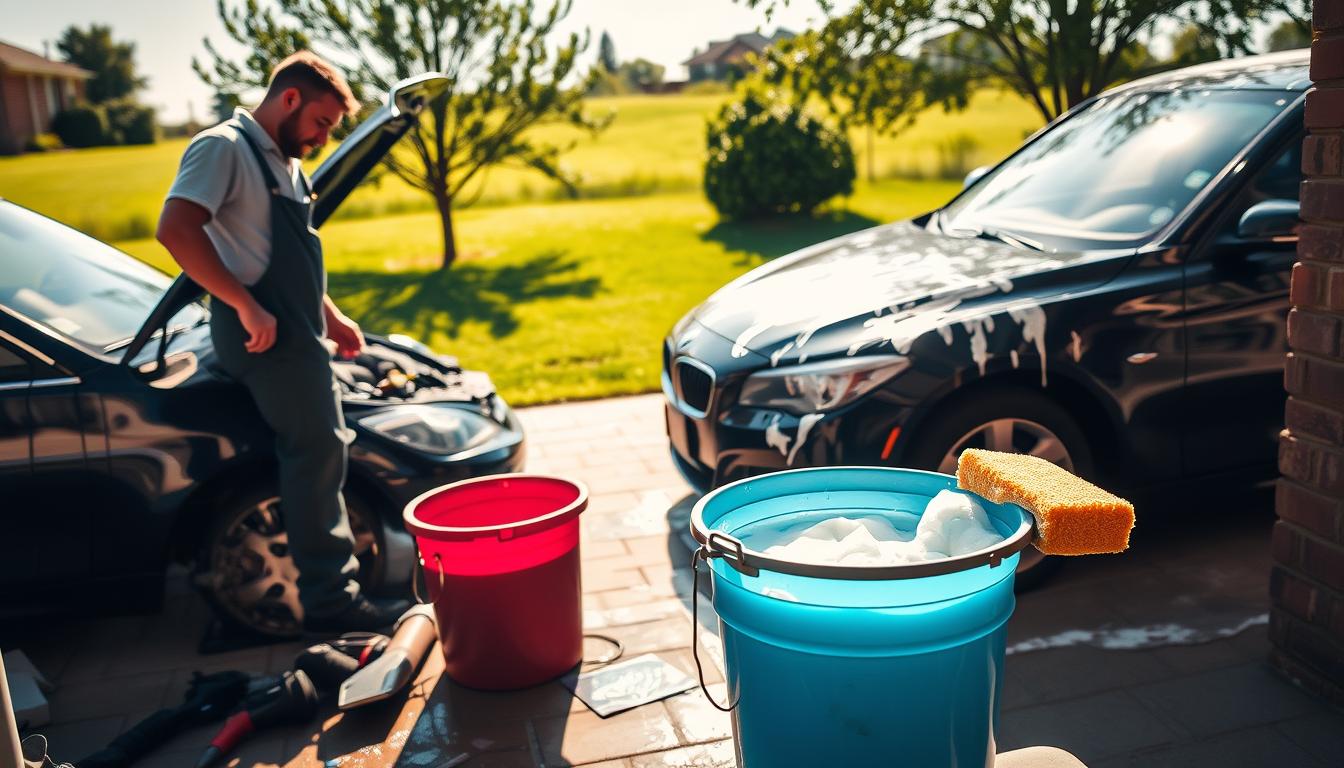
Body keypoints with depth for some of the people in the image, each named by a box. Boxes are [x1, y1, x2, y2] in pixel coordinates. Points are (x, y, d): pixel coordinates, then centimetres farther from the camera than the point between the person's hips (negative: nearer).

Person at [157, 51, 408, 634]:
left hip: (295, 329, 10)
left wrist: (330, 316, 22)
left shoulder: (282, 163, 21)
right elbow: (176, 229, -23)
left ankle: (329, 590, 23)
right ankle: (329, 598, -4)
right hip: (262, 334, -10)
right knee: (318, 450, -11)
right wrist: (246, 305, -26)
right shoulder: (224, 148, -9)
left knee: (319, 452, 13)